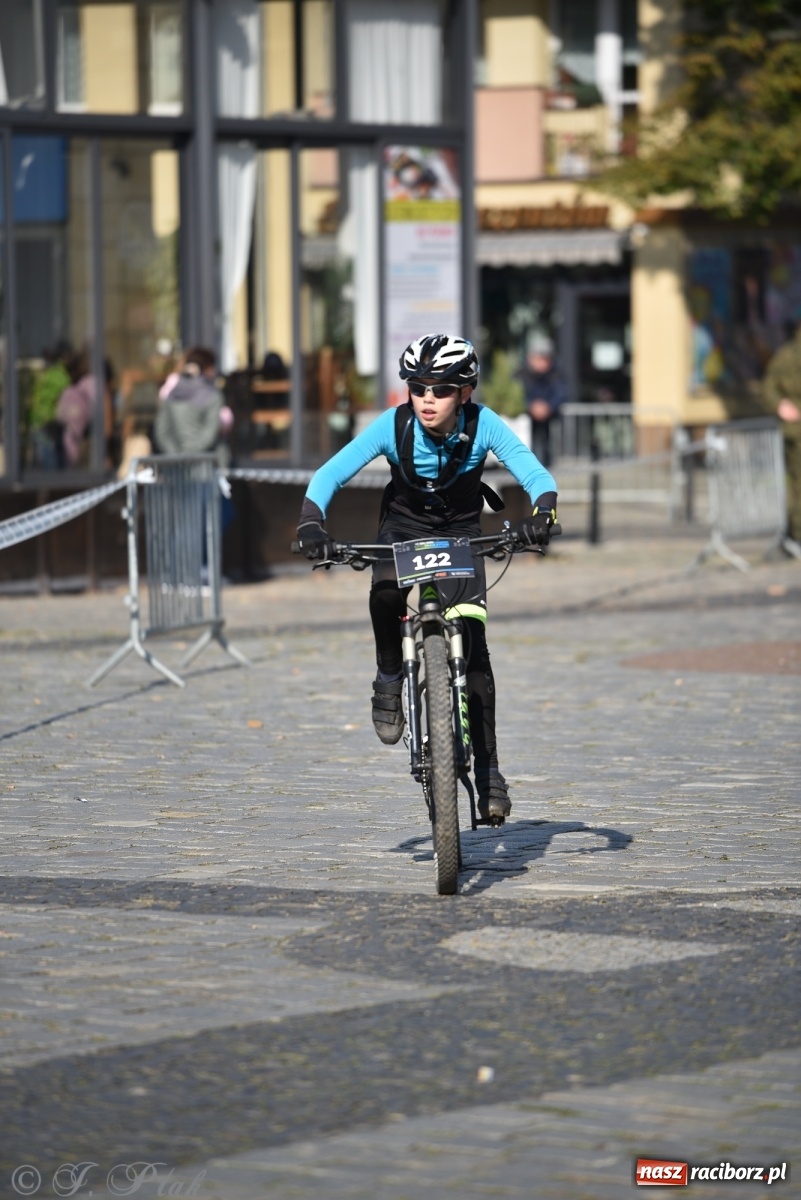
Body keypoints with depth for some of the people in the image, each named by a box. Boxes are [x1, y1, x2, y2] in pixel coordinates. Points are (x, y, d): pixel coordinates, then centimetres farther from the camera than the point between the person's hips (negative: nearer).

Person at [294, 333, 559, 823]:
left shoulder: (483, 425, -25)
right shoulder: (394, 425, -24)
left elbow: (537, 476, -30)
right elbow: (330, 474, -26)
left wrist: (542, 515, -52)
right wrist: (311, 522, -44)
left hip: (461, 534, 0)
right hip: (404, 527, 0)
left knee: (473, 650, -14)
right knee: (386, 590, -35)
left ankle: (488, 771, -6)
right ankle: (390, 677, -6)